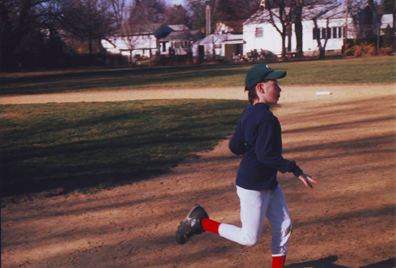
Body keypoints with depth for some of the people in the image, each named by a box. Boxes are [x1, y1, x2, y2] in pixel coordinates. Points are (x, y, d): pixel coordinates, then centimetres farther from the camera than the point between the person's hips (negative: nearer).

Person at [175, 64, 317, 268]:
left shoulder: (248, 113, 5)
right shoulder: (265, 117, -22)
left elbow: (235, 146, 8)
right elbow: (266, 154, -28)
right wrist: (295, 170, -25)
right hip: (253, 187, -10)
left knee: (283, 227, 11)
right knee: (249, 238, 2)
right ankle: (201, 223, 12)